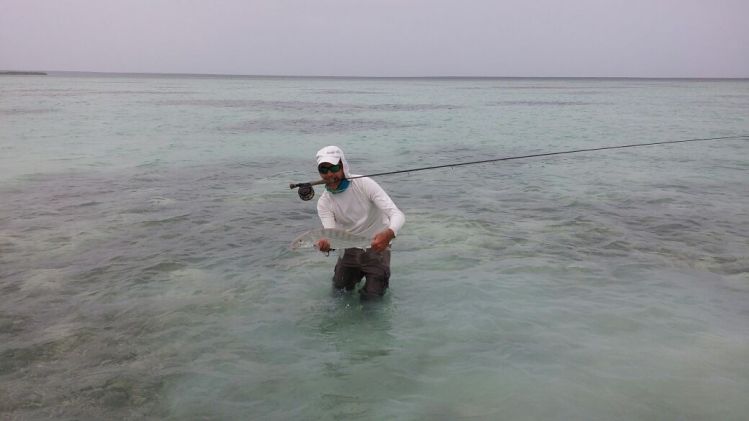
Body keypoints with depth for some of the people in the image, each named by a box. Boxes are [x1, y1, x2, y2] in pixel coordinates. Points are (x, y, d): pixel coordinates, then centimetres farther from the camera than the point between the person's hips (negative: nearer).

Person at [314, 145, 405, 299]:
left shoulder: (364, 184, -23)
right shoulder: (324, 203, -11)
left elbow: (397, 214, -30)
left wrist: (388, 234, -52)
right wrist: (326, 244, -47)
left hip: (376, 245, -4)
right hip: (350, 248, 4)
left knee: (372, 294, -5)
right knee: (339, 288, 9)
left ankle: (381, 273, 27)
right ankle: (359, 271, 37)